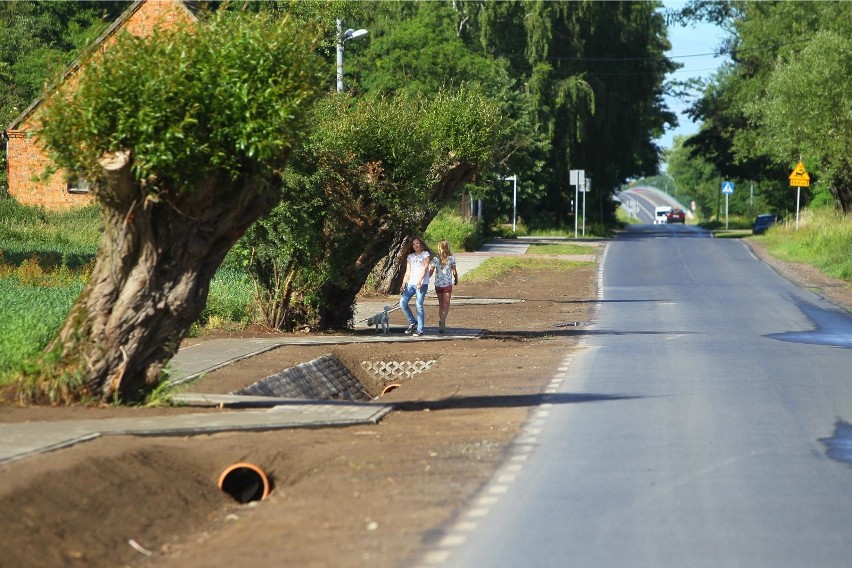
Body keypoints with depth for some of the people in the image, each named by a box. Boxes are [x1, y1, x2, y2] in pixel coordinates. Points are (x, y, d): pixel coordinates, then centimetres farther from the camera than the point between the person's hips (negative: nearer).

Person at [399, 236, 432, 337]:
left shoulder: (425, 254, 3)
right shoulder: (410, 256, 17)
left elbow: (424, 268, -8)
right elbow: (408, 272, 13)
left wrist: (419, 281, -20)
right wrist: (404, 283, 0)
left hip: (422, 284, -5)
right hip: (411, 283, 5)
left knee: (419, 305, -9)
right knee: (403, 302, -5)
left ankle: (420, 330, -7)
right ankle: (413, 322, 11)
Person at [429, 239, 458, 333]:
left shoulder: (435, 259, -2)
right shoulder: (451, 258, -4)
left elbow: (431, 271, -5)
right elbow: (454, 272, -1)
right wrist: (456, 279, 17)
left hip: (438, 284, 2)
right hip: (447, 284, -2)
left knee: (441, 304, 15)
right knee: (446, 305, -1)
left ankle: (442, 325, 16)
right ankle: (442, 320, -25)